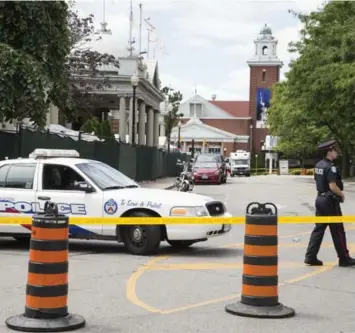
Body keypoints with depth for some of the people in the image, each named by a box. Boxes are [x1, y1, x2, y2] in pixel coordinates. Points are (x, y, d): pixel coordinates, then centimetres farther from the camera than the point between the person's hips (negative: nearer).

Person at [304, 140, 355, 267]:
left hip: (320, 199, 9)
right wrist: (342, 194, -7)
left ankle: (310, 256, 8)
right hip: (330, 202, -9)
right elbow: (333, 186, -24)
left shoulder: (318, 165, 9)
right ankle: (344, 258, 10)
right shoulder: (330, 167, -19)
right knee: (338, 231, 2)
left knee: (319, 228, 10)